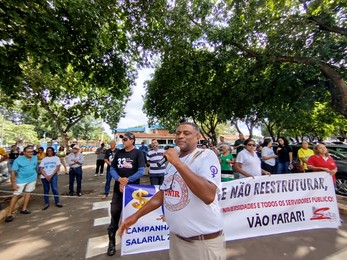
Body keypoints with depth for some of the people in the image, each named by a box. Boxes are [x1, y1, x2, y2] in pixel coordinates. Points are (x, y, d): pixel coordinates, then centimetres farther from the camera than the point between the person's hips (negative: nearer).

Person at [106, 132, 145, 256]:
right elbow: (112, 169, 5)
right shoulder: (119, 153, 6)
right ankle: (112, 242, 27)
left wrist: (127, 180, -17)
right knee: (114, 214, 9)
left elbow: (141, 171, -13)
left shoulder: (138, 153, -8)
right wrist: (119, 179, -13)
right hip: (118, 188, 3)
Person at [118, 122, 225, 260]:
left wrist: (177, 162, -29)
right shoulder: (172, 161, 8)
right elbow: (163, 193, 13)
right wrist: (136, 215, 9)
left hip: (204, 241, -6)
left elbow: (208, 196, -31)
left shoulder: (206, 155, -16)